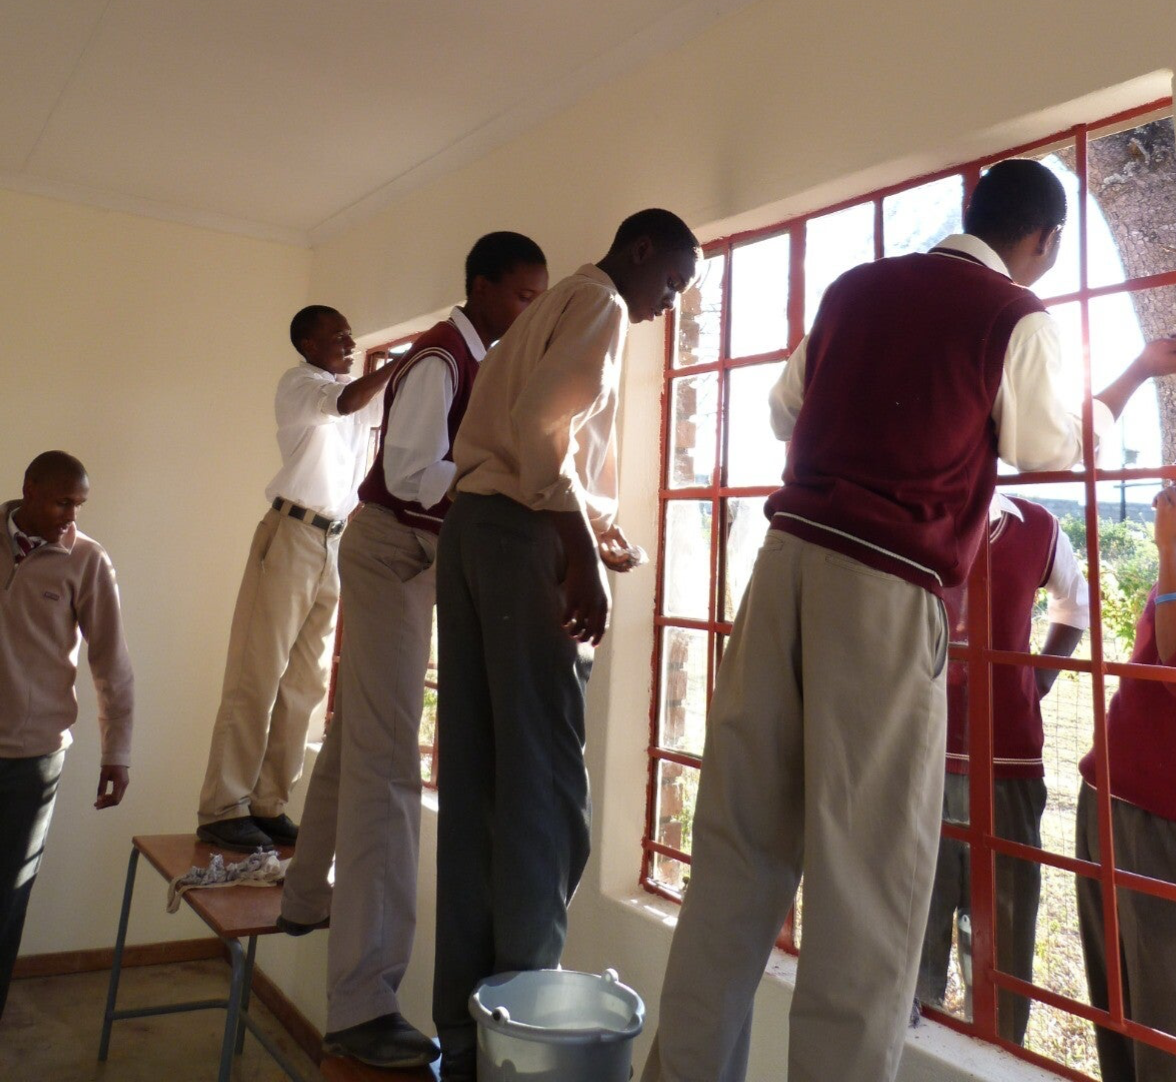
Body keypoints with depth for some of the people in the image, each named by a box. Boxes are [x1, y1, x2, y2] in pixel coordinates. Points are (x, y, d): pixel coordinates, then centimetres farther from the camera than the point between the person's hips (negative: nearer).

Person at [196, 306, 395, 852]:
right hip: (292, 536, -7)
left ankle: (267, 805, 10)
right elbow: (345, 402, -20)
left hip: (336, 545, 7)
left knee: (303, 683, 4)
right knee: (258, 676, -6)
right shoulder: (297, 382, -1)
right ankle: (222, 809, -1)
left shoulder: (360, 392, 20)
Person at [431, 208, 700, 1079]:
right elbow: (543, 428, -16)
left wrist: (592, 531, 22)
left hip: (474, 525, 9)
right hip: (525, 536, -9)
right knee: (544, 783, -5)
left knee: (477, 779, 7)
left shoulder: (546, 310, 28)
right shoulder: (600, 304, 0)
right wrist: (583, 556, -18)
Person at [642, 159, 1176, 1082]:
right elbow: (1052, 449, 17)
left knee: (742, 834, 9)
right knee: (866, 858, 3)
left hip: (791, 555, 5)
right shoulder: (1018, 317, 2)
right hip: (887, 586, -5)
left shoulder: (855, 285, 15)